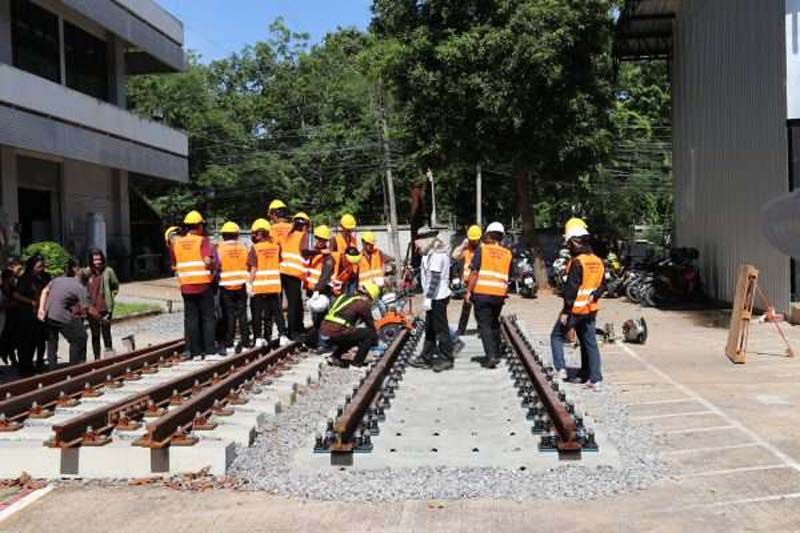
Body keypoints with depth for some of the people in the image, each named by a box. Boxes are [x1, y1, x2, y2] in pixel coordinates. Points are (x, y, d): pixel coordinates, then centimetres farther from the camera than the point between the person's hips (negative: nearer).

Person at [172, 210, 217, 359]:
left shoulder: (177, 243, 8)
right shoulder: (202, 241, -6)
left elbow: (174, 266, 14)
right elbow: (208, 261, -19)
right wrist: (214, 267, 0)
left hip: (186, 286, 4)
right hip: (203, 285, -4)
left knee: (191, 319, 7)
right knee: (208, 317, 4)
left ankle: (195, 352, 9)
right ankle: (209, 351, 1)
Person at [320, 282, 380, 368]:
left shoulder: (344, 296, 23)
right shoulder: (363, 303, 0)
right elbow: (370, 324, 10)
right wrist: (375, 340, 25)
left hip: (323, 332, 8)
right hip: (336, 333, -8)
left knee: (354, 335, 30)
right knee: (369, 334, 1)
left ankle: (334, 357, 21)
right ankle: (357, 363, 3)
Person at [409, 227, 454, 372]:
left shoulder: (436, 255, -18)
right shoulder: (430, 254, 13)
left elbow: (435, 279, -23)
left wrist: (428, 298, -23)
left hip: (437, 297, -10)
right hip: (434, 297, 10)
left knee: (440, 328, -3)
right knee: (429, 328, 15)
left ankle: (447, 359, 5)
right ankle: (427, 357, 24)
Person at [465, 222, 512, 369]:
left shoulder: (482, 249, -3)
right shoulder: (507, 254, 8)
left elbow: (474, 272, -9)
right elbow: (508, 278, 12)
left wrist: (468, 291, -6)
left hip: (482, 293, -4)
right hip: (499, 294, 4)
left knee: (484, 325, -1)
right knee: (494, 324, 19)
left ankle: (491, 356, -11)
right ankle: (495, 354, 28)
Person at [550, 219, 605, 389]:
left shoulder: (577, 262, -18)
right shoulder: (598, 261, 6)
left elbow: (571, 289, -20)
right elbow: (601, 286, 10)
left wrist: (566, 311, -16)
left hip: (575, 309, -7)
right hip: (591, 309, 7)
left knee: (557, 336, 10)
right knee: (590, 343, 11)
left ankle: (561, 369, 0)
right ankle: (594, 378, 12)